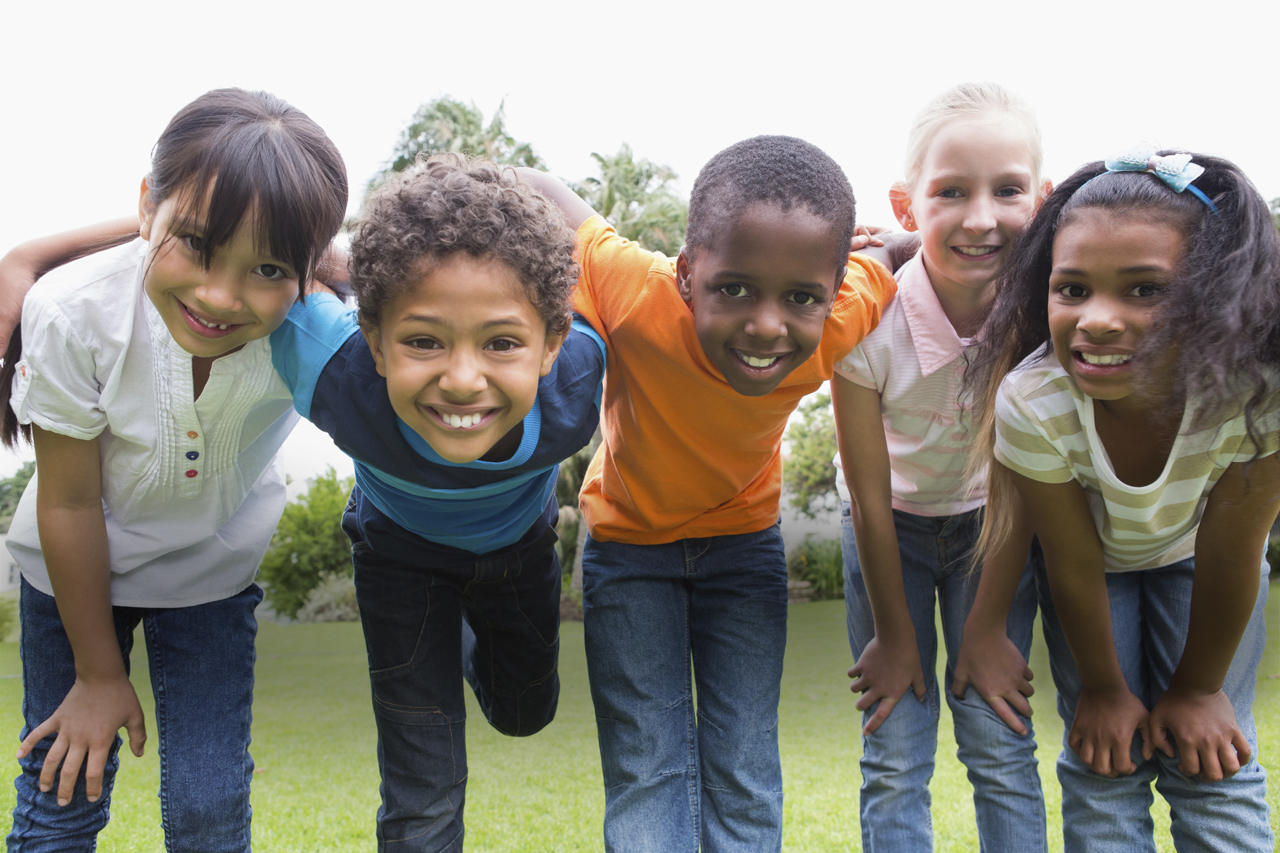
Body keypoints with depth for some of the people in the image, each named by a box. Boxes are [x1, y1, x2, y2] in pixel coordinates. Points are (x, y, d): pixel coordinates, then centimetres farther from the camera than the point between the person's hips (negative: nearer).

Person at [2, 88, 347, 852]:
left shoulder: (312, 325, -31)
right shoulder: (73, 314, -31)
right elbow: (70, 504, -18)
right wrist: (98, 670, -8)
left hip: (213, 569, 1)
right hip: (78, 567, 0)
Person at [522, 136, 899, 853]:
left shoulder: (847, 315, -30)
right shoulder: (635, 291, -37)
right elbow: (531, 190, -22)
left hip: (743, 537, 2)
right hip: (628, 535, -1)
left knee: (746, 781, 5)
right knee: (646, 772, -1)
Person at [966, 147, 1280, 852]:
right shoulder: (1030, 404, -37)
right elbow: (1074, 568, -21)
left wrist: (1197, 690, -8)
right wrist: (1104, 690, -6)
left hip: (1193, 560, 1)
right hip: (1093, 563, 0)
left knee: (1212, 759, -2)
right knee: (1105, 764, -4)